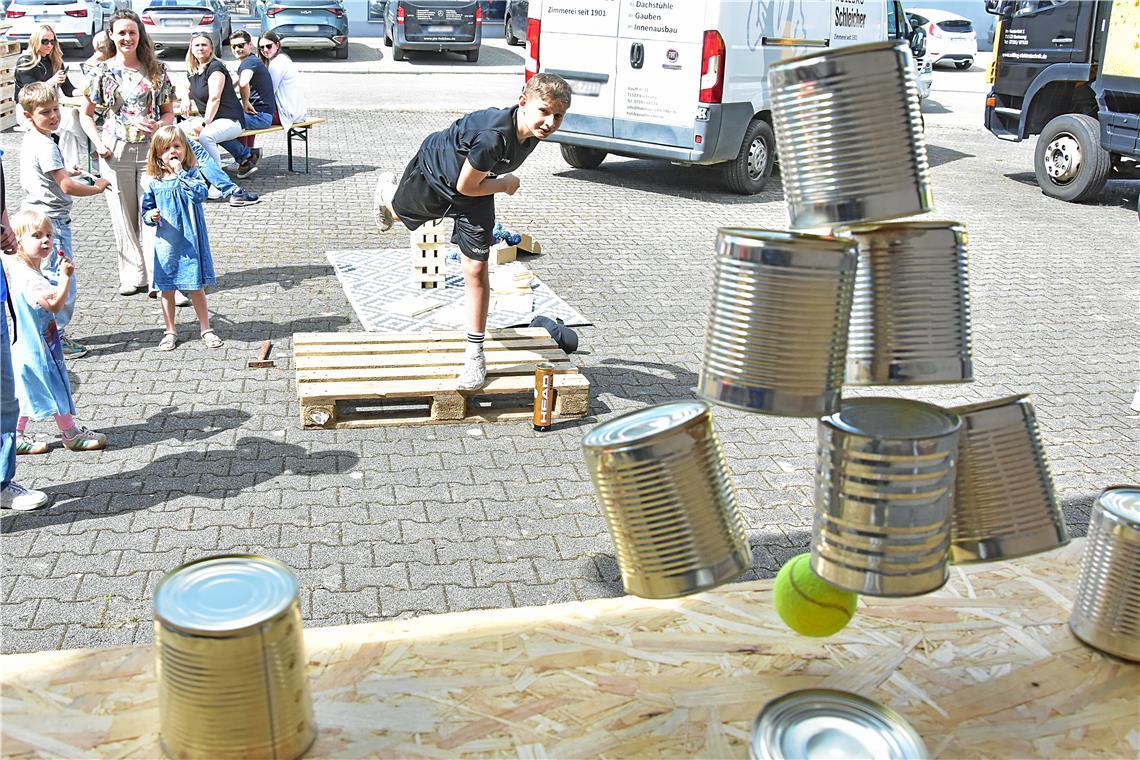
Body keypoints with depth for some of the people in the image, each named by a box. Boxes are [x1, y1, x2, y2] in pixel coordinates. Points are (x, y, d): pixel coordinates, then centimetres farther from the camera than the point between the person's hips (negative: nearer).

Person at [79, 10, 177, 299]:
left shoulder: (156, 70, 5)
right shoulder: (102, 71, 4)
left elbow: (169, 112, 10)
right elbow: (86, 114, 11)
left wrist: (157, 126, -11)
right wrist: (98, 143, -4)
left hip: (151, 150, 0)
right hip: (116, 153, 1)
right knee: (124, 216, 4)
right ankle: (134, 276, 14)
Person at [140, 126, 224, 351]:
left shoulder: (191, 174, -4)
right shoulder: (154, 183, 0)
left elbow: (200, 193, -24)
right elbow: (146, 210, 9)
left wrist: (180, 173, -22)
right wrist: (151, 216, -13)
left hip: (190, 242, -2)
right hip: (165, 243, 2)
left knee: (196, 288, 6)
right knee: (167, 289, 11)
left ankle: (206, 328, 21)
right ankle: (170, 331, 26)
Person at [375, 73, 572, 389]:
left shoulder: (534, 129, -23)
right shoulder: (493, 136, -45)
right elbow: (466, 186, -31)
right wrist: (505, 183, -17)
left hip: (474, 189, 4)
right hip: (435, 172, -4)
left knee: (476, 268, -5)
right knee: (399, 212, 29)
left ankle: (475, 354, 5)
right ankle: (388, 190, 70)